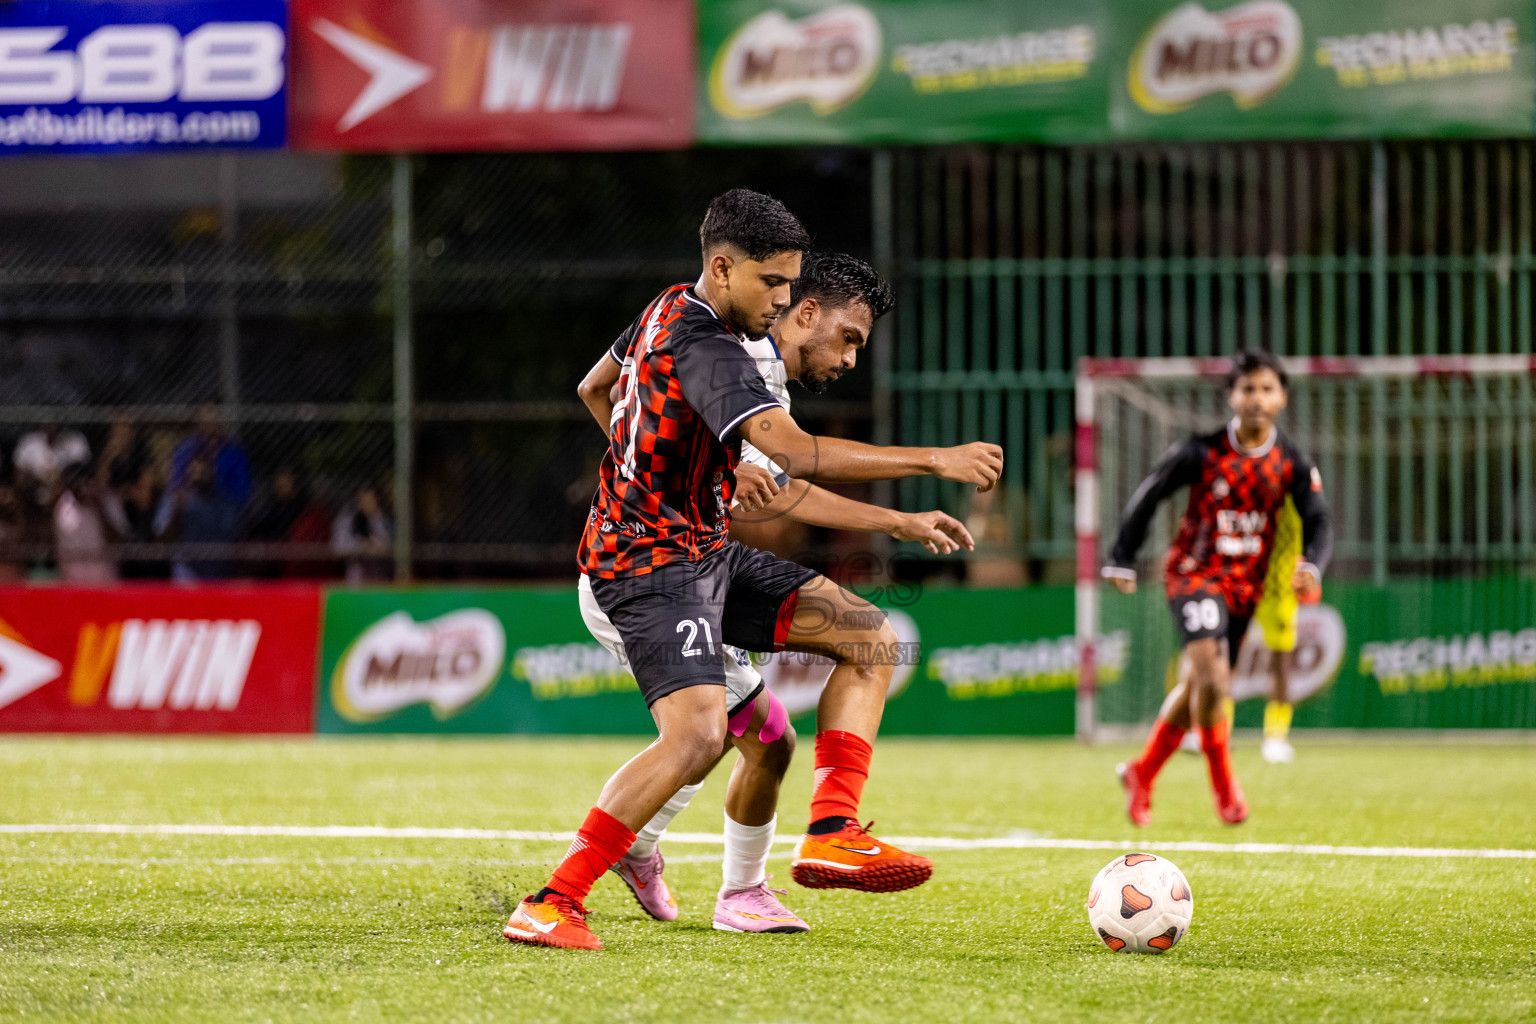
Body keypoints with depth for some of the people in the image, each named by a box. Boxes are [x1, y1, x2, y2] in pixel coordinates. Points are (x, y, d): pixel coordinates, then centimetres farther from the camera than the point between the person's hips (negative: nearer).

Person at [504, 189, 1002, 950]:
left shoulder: (672, 310, 8)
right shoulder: (704, 348, -23)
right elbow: (796, 453, -35)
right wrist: (935, 461, -33)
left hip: (705, 551, 11)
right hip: (651, 564, -11)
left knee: (867, 638, 5)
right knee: (698, 733, -28)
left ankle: (830, 831, -5)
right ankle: (551, 903, -22)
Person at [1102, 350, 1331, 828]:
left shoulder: (1292, 464, -3)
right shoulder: (1203, 452, -12)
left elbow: (1317, 520, -7)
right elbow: (1148, 495, -2)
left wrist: (1311, 566, -28)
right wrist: (1122, 559, -1)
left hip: (1245, 584, 4)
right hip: (1195, 573, -4)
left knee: (1198, 687, 12)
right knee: (1211, 676, -23)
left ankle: (1142, 774, 30)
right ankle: (1223, 781, -6)